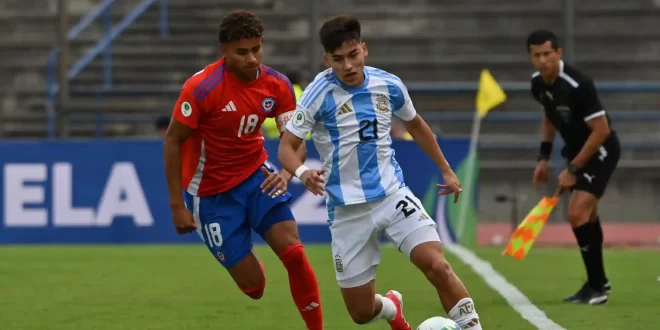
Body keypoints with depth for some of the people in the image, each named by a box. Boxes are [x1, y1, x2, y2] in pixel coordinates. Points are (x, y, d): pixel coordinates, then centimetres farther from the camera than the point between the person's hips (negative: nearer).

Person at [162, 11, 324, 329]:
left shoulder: (277, 85, -9)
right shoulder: (201, 88, -22)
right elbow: (173, 141, -14)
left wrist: (287, 172, -34)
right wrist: (177, 205, -16)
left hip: (256, 176, 4)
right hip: (211, 192, -4)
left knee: (294, 252, -15)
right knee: (253, 285, -4)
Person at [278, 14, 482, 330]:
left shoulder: (388, 85, -1)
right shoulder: (320, 93, -13)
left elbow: (415, 125, 19)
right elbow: (286, 146, -14)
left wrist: (446, 170, 22)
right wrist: (302, 172, -36)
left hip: (393, 194, 2)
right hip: (348, 208, -2)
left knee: (437, 266, -22)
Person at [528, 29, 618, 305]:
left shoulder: (578, 85, -30)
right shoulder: (538, 83, -5)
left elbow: (601, 130, -27)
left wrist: (573, 169, -22)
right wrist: (544, 157, 11)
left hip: (600, 150, -9)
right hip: (577, 149, 9)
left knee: (577, 214, -19)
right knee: (586, 216, 19)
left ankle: (597, 287, -10)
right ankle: (598, 282, 34)